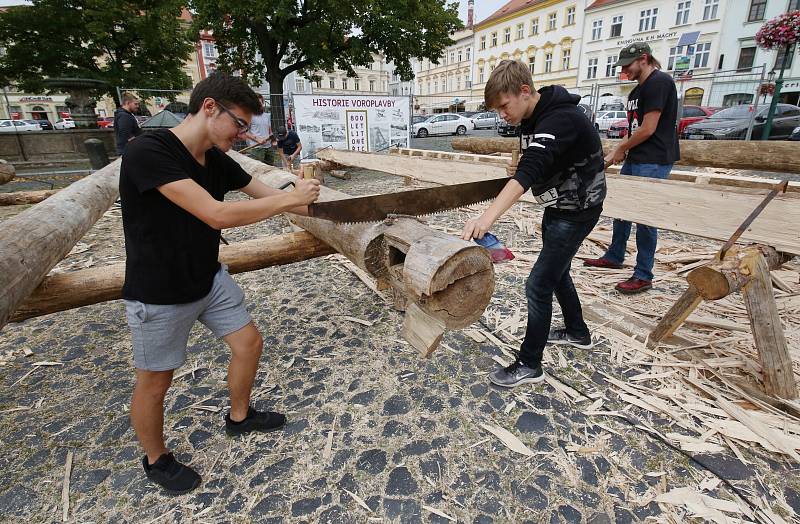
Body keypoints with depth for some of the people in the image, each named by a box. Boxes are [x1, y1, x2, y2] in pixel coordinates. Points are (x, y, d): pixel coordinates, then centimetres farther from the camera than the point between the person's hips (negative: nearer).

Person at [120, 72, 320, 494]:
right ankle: (155, 459, 40)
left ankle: (239, 417, 41)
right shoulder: (147, 152, -27)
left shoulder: (218, 159, -3)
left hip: (210, 279, 7)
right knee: (155, 382, 12)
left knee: (249, 343, 14)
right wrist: (291, 197, -27)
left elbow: (265, 194, 7)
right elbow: (217, 215, -35)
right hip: (159, 295, -7)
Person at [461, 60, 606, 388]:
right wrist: (524, 171, -5)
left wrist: (487, 218, -55)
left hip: (576, 211, -10)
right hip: (557, 207, 10)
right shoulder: (535, 116, 1)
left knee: (538, 284, -7)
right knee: (556, 273, 22)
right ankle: (577, 332, 44)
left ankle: (529, 365, 8)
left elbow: (530, 169, -44)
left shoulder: (560, 118, -28)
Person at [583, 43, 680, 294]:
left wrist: (620, 149, -3)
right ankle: (614, 257, 32)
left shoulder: (659, 82, -11)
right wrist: (620, 151, 5)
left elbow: (648, 129, -16)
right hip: (634, 160, 10)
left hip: (653, 162, -10)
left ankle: (643, 276, 1)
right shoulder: (638, 89, 18)